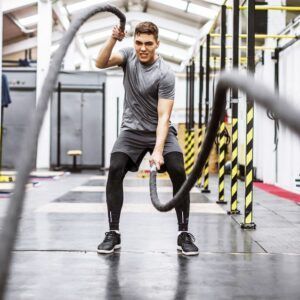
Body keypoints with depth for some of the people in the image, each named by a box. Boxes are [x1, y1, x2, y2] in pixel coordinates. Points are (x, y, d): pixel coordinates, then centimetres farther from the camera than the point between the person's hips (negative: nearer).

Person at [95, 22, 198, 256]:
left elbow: (164, 116, -25)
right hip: (132, 130, 2)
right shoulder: (129, 55, -5)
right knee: (115, 170, -20)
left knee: (178, 172, -22)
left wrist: (158, 150, -35)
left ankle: (184, 234, -9)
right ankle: (113, 233, -9)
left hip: (160, 131, -2)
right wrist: (113, 39, -37)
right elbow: (100, 63, -22)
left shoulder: (165, 74, -19)